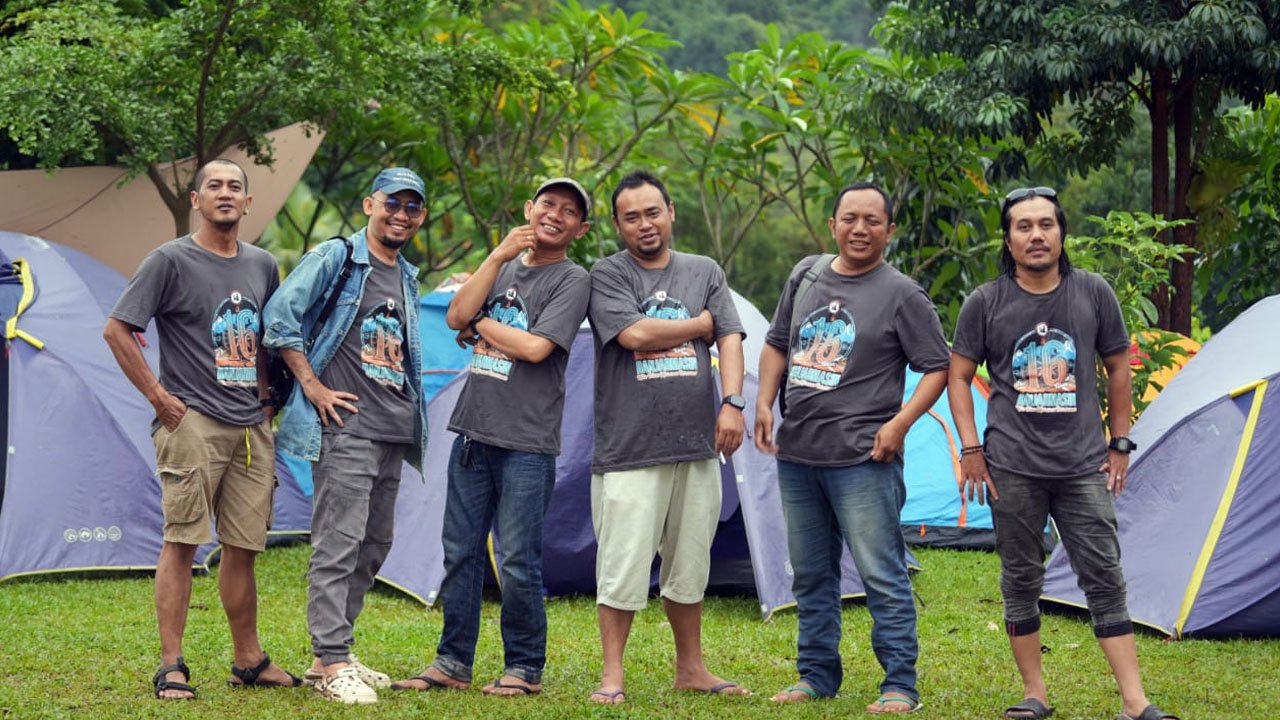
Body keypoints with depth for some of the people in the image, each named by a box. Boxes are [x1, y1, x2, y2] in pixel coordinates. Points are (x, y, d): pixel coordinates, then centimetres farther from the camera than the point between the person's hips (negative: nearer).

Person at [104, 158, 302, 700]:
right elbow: (117, 330, -7)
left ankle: (249, 661, 20)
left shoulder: (262, 266, 14)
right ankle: (171, 667, -4)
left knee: (244, 546, 10)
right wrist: (159, 396, -9)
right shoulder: (170, 261, -4)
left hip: (250, 427, 6)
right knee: (182, 540, -7)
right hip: (193, 424, -6)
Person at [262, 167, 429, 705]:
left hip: (392, 431, 8)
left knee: (374, 545, 11)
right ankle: (332, 664, -8)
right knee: (339, 543, -10)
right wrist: (313, 387, -13)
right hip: (345, 425, -8)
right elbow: (280, 317, -12)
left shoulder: (408, 279, 19)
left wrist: (409, 411, 16)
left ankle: (333, 652, 20)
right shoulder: (336, 258, -4)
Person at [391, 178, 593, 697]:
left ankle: (525, 669, 9)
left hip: (527, 441, -6)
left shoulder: (572, 280, -4)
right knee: (460, 552, 9)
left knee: (518, 562, -4)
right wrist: (498, 256, -6)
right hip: (474, 430, 6)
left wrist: (482, 324, -2)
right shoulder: (504, 266, 14)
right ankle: (452, 663, 17)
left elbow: (535, 348, -17)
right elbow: (457, 318, -1)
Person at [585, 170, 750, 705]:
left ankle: (691, 669, 23)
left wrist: (732, 403, -11)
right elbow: (634, 333, -15)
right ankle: (611, 675, 5)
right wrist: (698, 325, -2)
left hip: (696, 447, 4)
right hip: (629, 449, -4)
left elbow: (730, 341, 4)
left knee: (689, 566, 12)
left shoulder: (705, 273, 13)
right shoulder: (608, 275, 0)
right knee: (623, 566, -5)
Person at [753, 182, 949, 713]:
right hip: (796, 454, 6)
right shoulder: (806, 276, 10)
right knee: (810, 575, 15)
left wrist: (901, 422, -16)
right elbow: (776, 345, 20)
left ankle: (900, 686, -1)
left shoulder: (902, 295, -6)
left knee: (882, 576, -7)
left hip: (862, 458, -6)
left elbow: (937, 368, -5)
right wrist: (764, 403, 8)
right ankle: (816, 675, 26)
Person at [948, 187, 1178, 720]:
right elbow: (959, 377, 7)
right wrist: (971, 448, -1)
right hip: (1012, 466, 0)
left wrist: (1119, 445, 9)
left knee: (1104, 578, -3)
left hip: (1083, 465, 0)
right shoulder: (985, 304, 0)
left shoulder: (1093, 294, 3)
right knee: (1021, 580, 5)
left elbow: (1118, 369, 12)